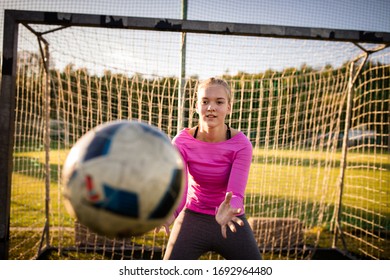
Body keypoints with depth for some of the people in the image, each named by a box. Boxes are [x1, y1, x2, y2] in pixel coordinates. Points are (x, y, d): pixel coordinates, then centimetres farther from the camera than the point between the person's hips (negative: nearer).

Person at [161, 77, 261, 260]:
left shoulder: (241, 144, -19)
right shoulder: (182, 142, -16)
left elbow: (236, 192, -28)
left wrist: (228, 211, -52)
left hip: (231, 222, 0)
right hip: (192, 218, 0)